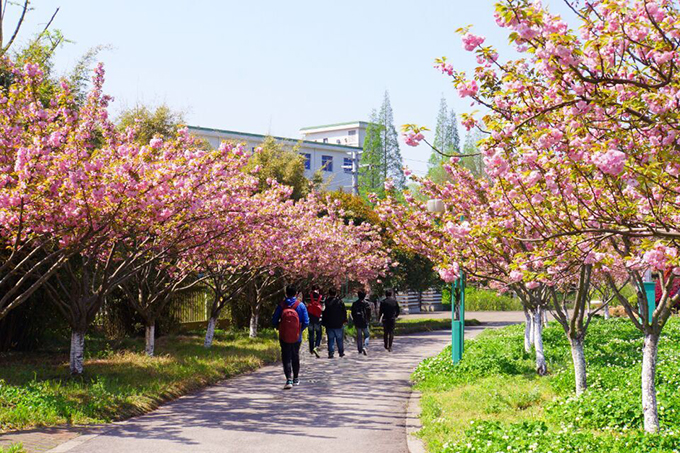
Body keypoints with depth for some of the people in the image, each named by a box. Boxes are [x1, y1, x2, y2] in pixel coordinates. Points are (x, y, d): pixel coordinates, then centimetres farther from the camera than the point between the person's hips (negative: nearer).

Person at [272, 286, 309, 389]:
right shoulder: (301, 305, -5)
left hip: (284, 337, -1)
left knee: (286, 358, 2)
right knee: (295, 357, 18)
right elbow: (306, 322, -7)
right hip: (297, 337, 1)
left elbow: (274, 321, -5)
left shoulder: (281, 306, -5)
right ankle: (296, 379, 29)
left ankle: (289, 380, -12)